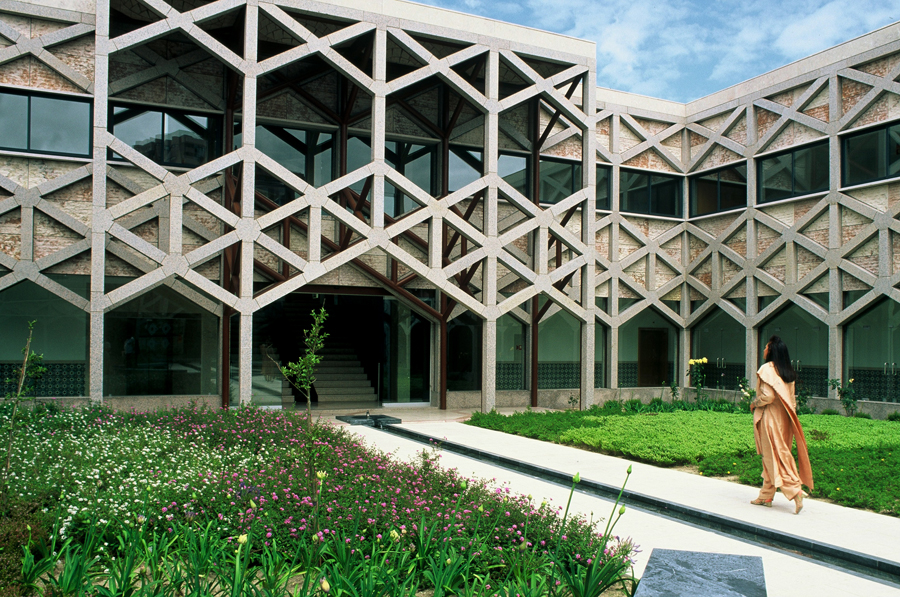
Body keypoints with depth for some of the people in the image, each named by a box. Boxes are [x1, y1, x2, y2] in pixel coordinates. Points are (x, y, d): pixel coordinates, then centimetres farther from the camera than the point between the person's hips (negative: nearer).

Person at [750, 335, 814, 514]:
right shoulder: (788, 371, 9)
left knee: (773, 457, -4)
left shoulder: (767, 369, -14)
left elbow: (768, 396, -22)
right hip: (783, 418, 8)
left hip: (769, 418, -8)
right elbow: (791, 399, 11)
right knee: (778, 456, 12)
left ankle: (795, 491, -15)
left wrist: (754, 404, -4)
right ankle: (766, 496, 20)